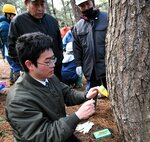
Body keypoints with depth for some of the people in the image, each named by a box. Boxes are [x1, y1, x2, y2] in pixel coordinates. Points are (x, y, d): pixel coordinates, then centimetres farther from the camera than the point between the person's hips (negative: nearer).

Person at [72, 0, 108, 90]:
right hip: (90, 68, 3)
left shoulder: (107, 18, -4)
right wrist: (78, 64, 5)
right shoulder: (77, 26, 7)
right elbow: (76, 48, 12)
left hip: (107, 66, -3)